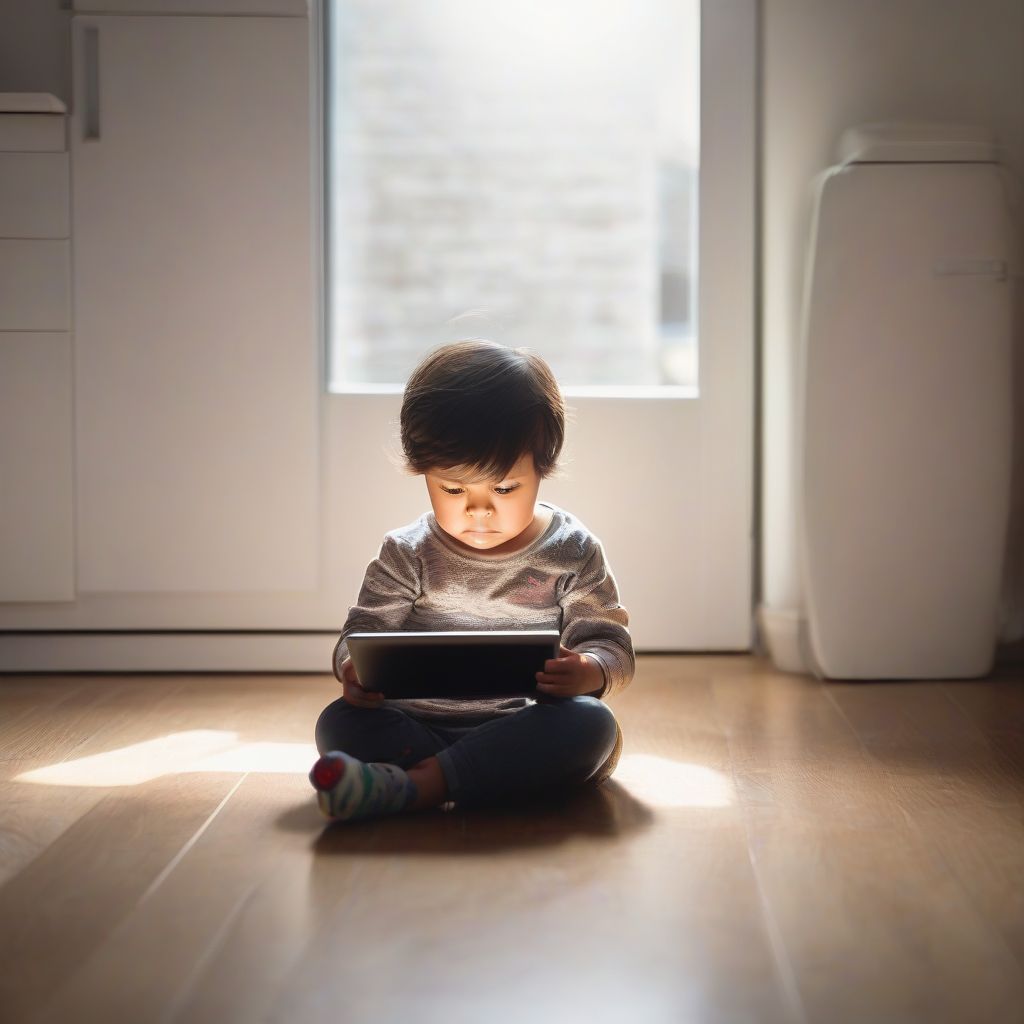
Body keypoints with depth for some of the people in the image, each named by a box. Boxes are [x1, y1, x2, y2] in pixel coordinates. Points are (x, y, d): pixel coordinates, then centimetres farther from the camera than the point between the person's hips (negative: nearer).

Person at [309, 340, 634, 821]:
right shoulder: (407, 556, 3)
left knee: (591, 724, -31)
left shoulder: (571, 553, 1)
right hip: (419, 724, 1)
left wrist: (588, 671, -26)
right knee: (339, 722, -22)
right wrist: (354, 670, -24)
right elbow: (364, 632, 2)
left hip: (526, 733, 0)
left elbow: (612, 645, -1)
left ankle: (416, 785, -36)